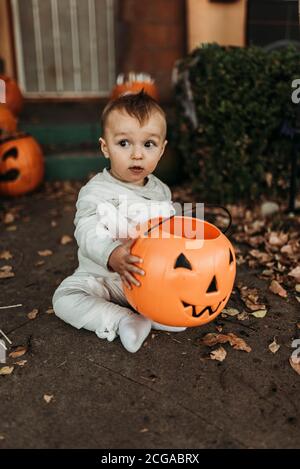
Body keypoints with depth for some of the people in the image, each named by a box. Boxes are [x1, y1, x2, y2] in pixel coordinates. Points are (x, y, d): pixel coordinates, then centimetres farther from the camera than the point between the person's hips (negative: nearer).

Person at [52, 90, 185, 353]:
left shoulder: (161, 191, 2)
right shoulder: (96, 191, -17)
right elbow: (88, 233, -31)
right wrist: (112, 255, -50)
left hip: (153, 277, 4)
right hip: (102, 278, -3)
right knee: (64, 298, -24)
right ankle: (122, 320, -26)